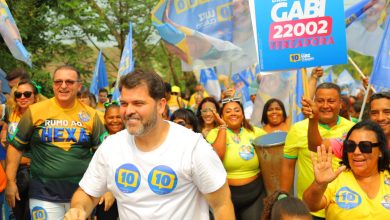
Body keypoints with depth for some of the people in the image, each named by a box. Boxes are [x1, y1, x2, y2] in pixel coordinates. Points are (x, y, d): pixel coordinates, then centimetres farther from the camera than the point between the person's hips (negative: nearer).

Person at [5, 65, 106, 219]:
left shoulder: (90, 114, 1)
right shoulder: (35, 111, -2)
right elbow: (16, 146, 6)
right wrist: (11, 182, 2)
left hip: (82, 193, 1)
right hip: (44, 194, -1)